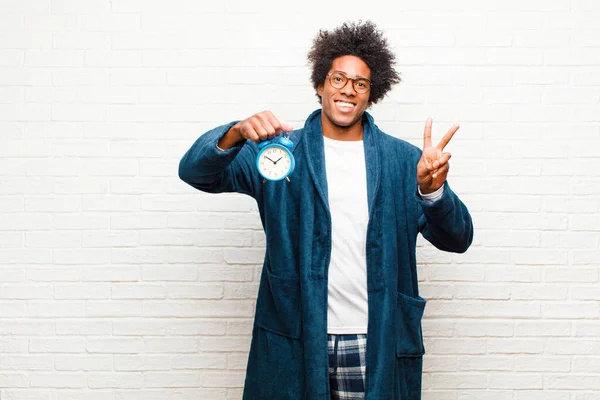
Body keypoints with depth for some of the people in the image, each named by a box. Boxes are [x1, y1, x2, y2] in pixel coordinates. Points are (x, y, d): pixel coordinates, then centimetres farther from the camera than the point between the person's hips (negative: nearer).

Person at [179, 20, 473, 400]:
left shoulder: (403, 159, 3)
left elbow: (457, 239, -2)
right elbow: (196, 171, -7)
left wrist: (432, 190, -23)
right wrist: (236, 133, -27)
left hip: (379, 344, 1)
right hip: (295, 341, 0)